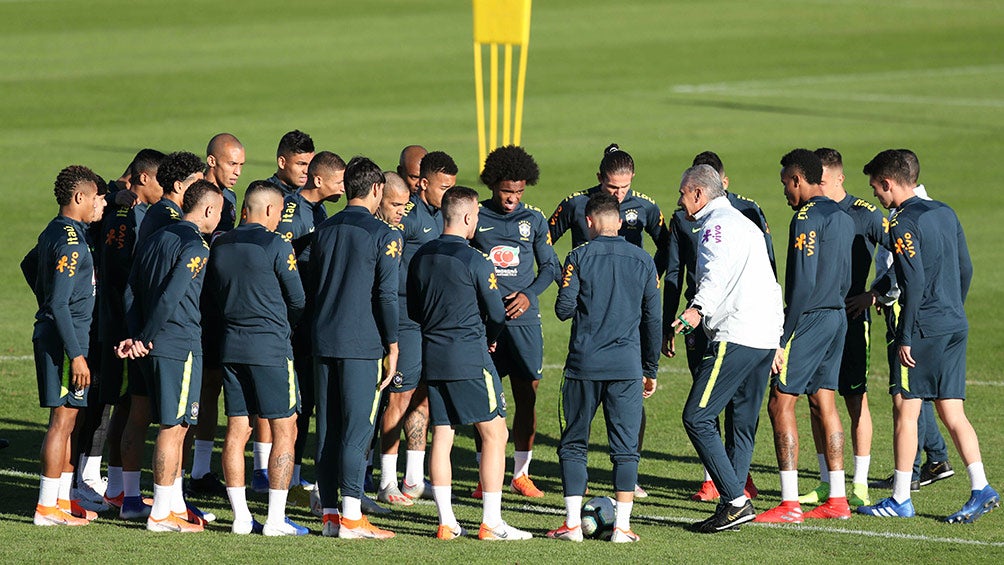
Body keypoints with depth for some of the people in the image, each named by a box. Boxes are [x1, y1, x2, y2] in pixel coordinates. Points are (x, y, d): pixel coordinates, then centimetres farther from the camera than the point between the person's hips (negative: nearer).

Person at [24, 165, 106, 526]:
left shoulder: (54, 233, 12)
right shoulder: (71, 242, -18)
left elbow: (29, 265, 32)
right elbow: (60, 303, -22)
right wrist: (76, 355, -22)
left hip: (50, 332, 10)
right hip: (65, 337, -10)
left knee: (67, 419, 14)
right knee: (63, 419, -7)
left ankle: (62, 499, 20)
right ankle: (47, 508, -5)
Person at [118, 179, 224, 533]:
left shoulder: (156, 239, 15)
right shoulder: (195, 247, -12)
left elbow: (131, 292, 11)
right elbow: (170, 298, -20)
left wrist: (136, 336, 1)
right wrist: (144, 340, -11)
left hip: (154, 348, 9)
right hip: (180, 345, -8)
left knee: (173, 428, 15)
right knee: (173, 427, -4)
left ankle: (175, 505, 20)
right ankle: (161, 514, -3)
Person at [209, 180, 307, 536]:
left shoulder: (220, 245, 8)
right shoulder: (276, 246, -9)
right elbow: (297, 300, -4)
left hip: (232, 345, 6)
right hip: (271, 346, -6)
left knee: (237, 430, 8)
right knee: (284, 431, 0)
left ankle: (241, 516, 8)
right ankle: (276, 519, -3)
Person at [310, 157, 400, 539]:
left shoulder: (323, 230, 11)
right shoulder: (382, 235, -6)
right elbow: (386, 295, -9)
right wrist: (392, 347, -4)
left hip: (322, 339, 6)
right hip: (362, 343, -5)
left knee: (327, 427, 8)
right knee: (357, 428, -5)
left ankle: (329, 513, 9)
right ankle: (350, 517, -8)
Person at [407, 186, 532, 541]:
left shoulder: (421, 257, 7)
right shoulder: (474, 261, -12)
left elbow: (413, 311, 15)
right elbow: (497, 314, -6)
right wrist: (487, 338, 14)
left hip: (432, 353, 6)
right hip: (470, 355, -6)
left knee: (441, 436, 8)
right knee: (495, 434, 0)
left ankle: (446, 522, 8)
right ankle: (491, 522, -4)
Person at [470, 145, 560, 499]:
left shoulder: (534, 220, 7)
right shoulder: (475, 218, 4)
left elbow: (550, 266, 10)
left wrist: (529, 295, -6)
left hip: (524, 319, 1)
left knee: (527, 394, 0)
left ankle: (521, 473, 9)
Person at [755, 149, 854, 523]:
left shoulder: (806, 219, -14)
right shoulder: (843, 218, 14)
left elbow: (803, 283, -19)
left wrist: (784, 336, -17)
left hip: (810, 319, -9)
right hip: (837, 317, 9)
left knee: (780, 403, -5)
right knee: (823, 402, 12)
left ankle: (789, 503, -9)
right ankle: (837, 500, 12)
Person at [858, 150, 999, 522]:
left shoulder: (904, 224, -13)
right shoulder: (944, 213, 12)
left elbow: (915, 282, -19)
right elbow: (965, 270, 16)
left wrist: (905, 337, -15)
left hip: (924, 328, -8)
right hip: (955, 326, 8)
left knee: (905, 410, 0)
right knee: (952, 413, 8)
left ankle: (900, 499, 3)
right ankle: (981, 489, -1)